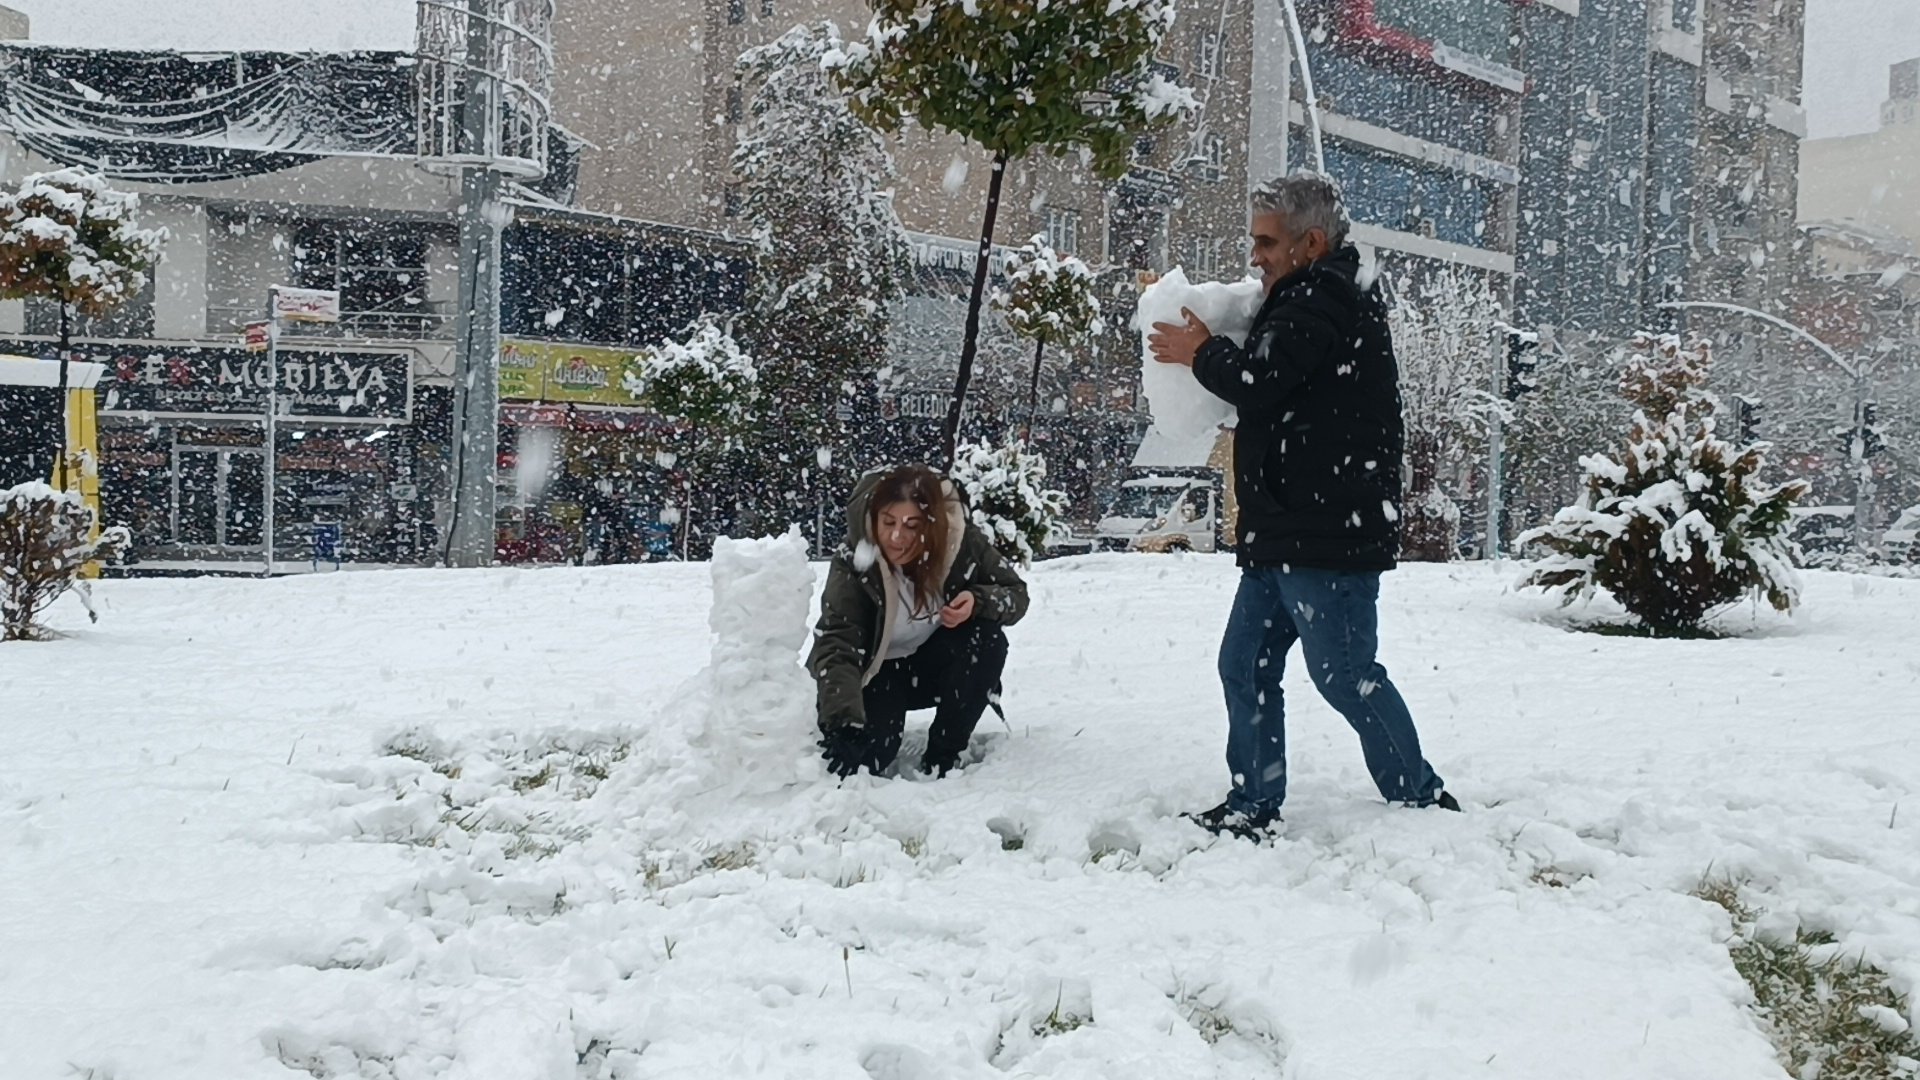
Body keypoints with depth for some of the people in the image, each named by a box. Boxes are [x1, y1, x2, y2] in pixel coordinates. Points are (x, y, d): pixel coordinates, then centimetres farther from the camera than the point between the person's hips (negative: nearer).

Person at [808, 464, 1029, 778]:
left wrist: (978, 601, -33)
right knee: (867, 754, -26)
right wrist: (843, 722, -50)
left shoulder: (963, 541, -21)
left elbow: (1016, 594, -9)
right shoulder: (853, 562, -28)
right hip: (878, 672, -2)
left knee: (988, 638, -28)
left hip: (937, 665, 2)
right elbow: (836, 646, -34)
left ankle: (943, 757, -12)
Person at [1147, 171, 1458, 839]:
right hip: (1287, 533, 11)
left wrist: (1201, 353, -3)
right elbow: (1276, 386, 24)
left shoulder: (1323, 298, -13)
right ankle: (1254, 803, 17)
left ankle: (1423, 801, 8)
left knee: (1346, 674, -4)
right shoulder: (1323, 296, 21)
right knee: (1246, 665, 11)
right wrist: (1213, 353, 9)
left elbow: (1257, 382, -22)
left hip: (1330, 535, -11)